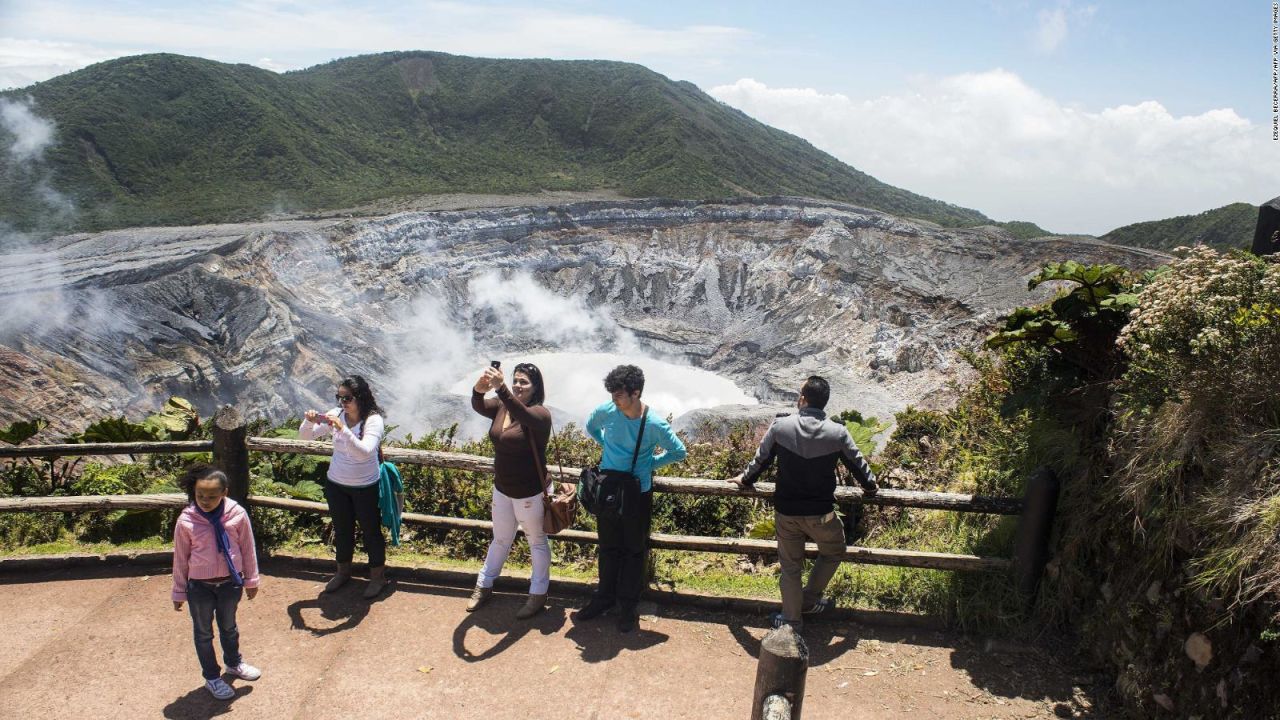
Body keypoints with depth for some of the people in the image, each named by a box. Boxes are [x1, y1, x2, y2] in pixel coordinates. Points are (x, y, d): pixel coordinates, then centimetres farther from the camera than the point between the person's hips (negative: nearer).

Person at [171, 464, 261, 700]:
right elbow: (180, 558, -6)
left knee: (229, 627, 24)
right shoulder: (186, 521, -17)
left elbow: (247, 548, -3)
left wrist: (251, 580, 5)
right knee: (204, 633, 17)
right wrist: (179, 592, 2)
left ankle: (234, 663, 49)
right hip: (200, 587, -1)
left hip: (230, 583, 1)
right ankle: (212, 677, 37)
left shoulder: (237, 514, -15)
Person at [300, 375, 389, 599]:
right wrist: (309, 421, -25)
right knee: (342, 529, 21)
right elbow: (305, 436, -2)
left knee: (371, 530, 10)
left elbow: (364, 452, -36)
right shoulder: (336, 415, -8)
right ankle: (343, 571, 44)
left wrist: (343, 429, -45)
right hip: (336, 485, 5)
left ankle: (378, 576, 30)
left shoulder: (374, 420, -22)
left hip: (365, 487, -5)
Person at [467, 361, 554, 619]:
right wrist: (479, 389, -44)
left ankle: (538, 595, 28)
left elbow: (522, 415, -41)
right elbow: (478, 406, -20)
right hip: (502, 489, 6)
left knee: (537, 542, 13)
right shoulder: (501, 406, -2)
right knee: (500, 540, 24)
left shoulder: (540, 414, -19)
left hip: (530, 494, -6)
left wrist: (501, 387, -55)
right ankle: (484, 586, 41)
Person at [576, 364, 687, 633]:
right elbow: (590, 429, 14)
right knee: (608, 547, 16)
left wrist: (649, 463, -4)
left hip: (637, 492, -3)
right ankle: (604, 598, 33)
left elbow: (679, 452, -6)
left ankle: (628, 606, 23)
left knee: (635, 550, 9)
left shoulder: (654, 424, -19)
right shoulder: (606, 411, -10)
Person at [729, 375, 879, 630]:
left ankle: (791, 619, 27)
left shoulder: (780, 426, -9)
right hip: (821, 514, -1)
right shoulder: (838, 432, -11)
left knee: (790, 566, 16)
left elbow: (761, 459, 3)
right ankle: (810, 601, 35)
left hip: (786, 512, 1)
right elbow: (857, 464, 5)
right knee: (833, 552, 28)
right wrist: (870, 486, 26)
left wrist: (745, 479, 23)